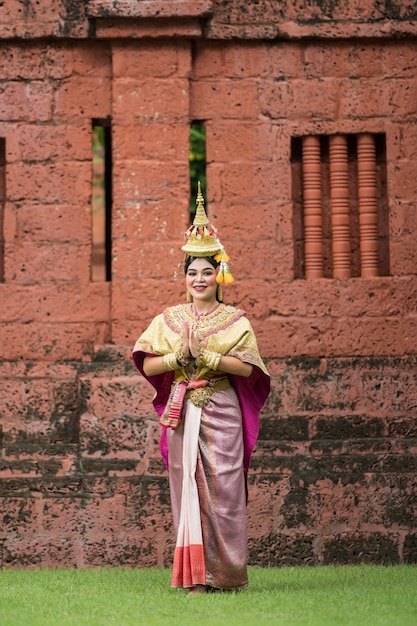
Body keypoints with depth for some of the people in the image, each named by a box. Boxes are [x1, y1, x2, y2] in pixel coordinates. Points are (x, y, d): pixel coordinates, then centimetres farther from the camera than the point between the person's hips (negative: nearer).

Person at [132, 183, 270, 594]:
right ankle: (197, 575, 0)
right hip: (183, 413, 2)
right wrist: (177, 358, -12)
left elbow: (247, 367, -7)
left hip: (221, 411, -2)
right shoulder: (169, 319, 11)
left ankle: (227, 574, -1)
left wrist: (207, 357, -15)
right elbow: (147, 365, 5)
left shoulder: (235, 320, 4)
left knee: (222, 490, -5)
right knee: (188, 489, -2)